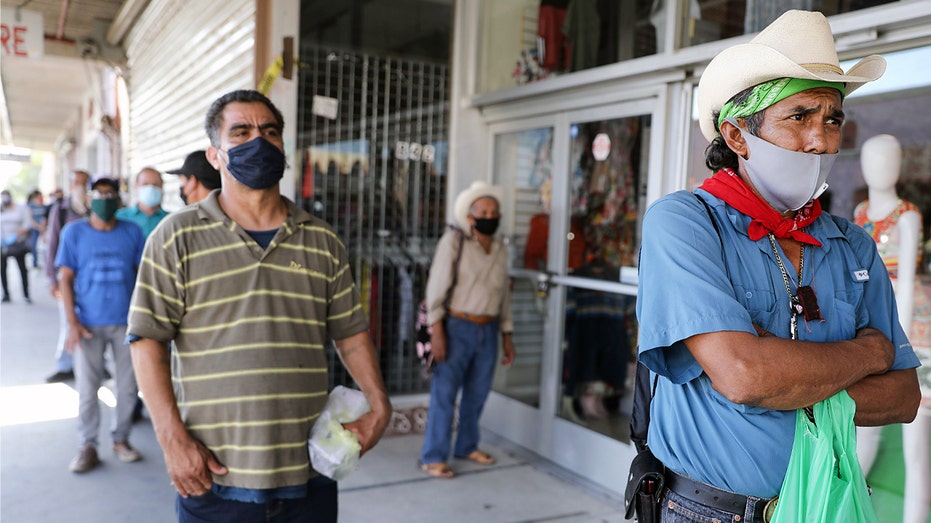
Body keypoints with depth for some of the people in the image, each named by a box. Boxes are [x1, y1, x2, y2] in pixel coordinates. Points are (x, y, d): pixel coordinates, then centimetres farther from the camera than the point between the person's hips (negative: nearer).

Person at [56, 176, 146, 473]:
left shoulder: (132, 232, 2)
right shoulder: (74, 232, 1)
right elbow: (66, 279, 0)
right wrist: (72, 323, -8)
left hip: (126, 322, 1)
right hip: (89, 324, -1)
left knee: (128, 386, 8)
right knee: (87, 388, 4)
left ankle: (121, 439, 24)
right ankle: (88, 447, 16)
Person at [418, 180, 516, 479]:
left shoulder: (501, 251, 10)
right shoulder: (454, 241, -7)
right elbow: (437, 286, -10)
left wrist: (507, 336, 15)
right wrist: (436, 330, -16)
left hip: (488, 331, 5)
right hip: (457, 328, -5)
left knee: (477, 393, 13)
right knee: (444, 393, -2)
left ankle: (467, 446, 29)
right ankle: (433, 457, 7)